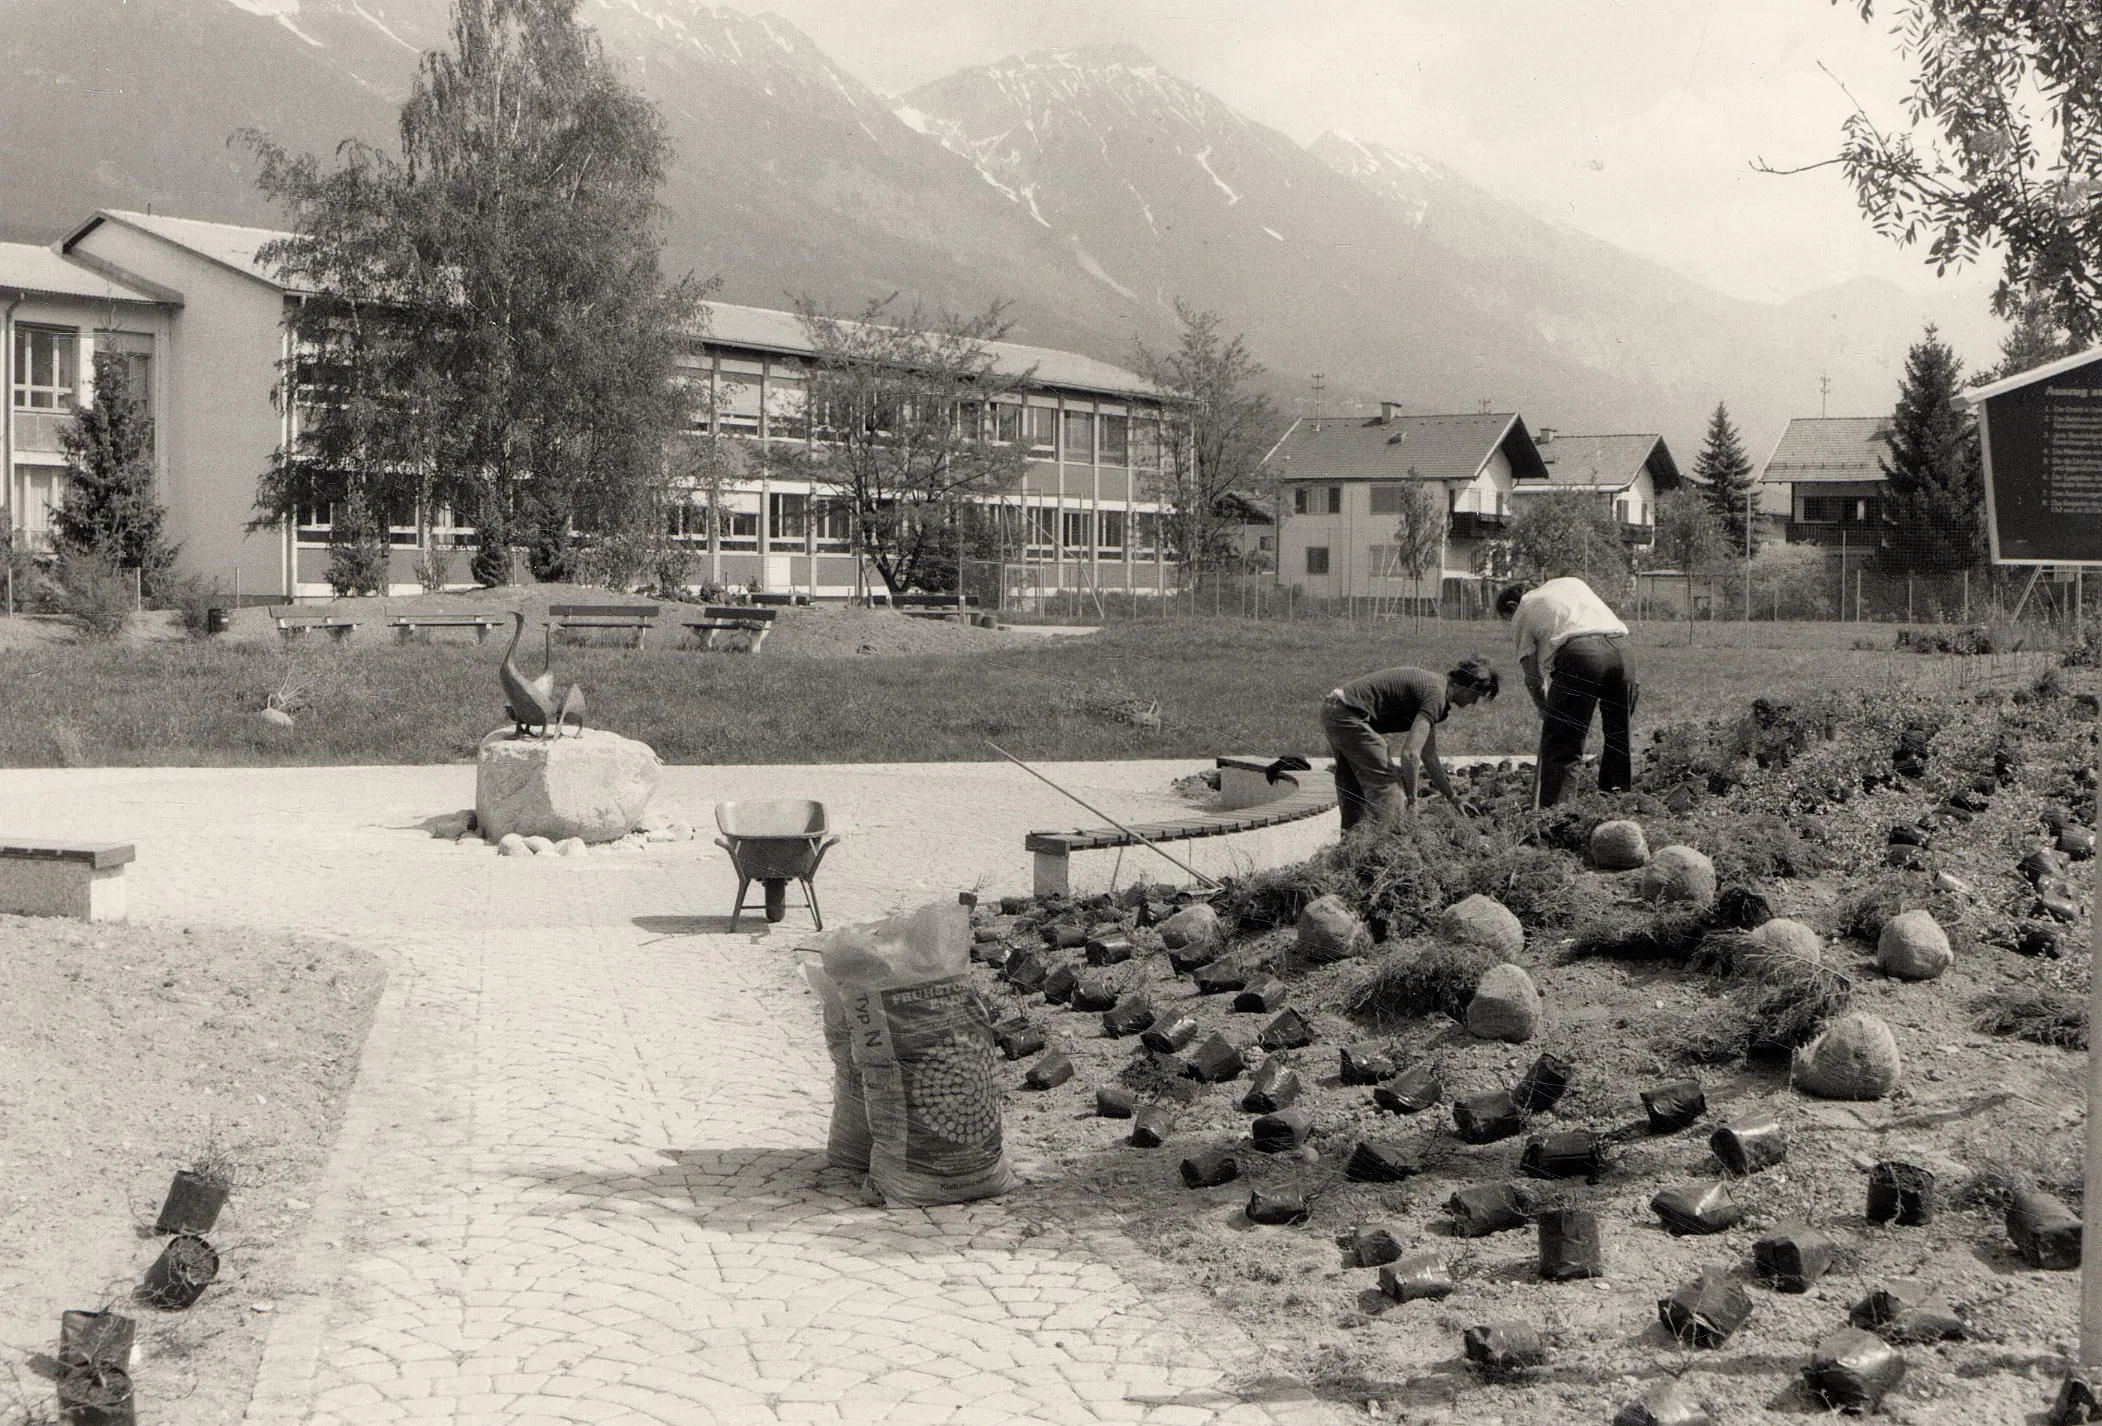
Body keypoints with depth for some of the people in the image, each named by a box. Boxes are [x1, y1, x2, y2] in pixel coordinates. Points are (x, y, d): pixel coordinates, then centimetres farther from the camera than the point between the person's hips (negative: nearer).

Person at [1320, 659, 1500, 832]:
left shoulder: (1432, 685, 18)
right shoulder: (1436, 697, -13)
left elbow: (1429, 756, 27)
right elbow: (1409, 754, -22)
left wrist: (1453, 798, 31)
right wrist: (1411, 800, -12)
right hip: (1348, 714, -11)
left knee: (1354, 793, 19)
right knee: (1387, 783, -6)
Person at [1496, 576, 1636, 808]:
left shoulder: (1523, 614, 20)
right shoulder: (1570, 582, 34)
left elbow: (1532, 678, 15)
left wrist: (1545, 711, 28)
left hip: (1577, 652, -5)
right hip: (1616, 647, 5)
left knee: (1559, 745, 2)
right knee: (1620, 737, 18)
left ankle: (1547, 809, 0)